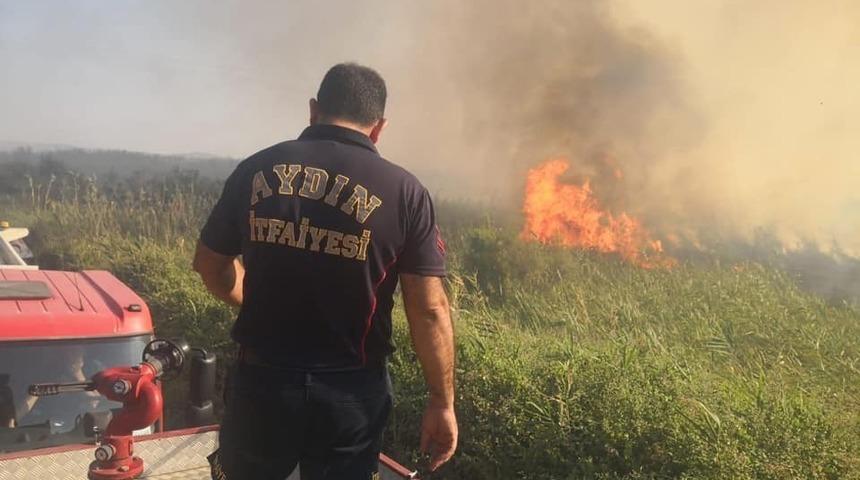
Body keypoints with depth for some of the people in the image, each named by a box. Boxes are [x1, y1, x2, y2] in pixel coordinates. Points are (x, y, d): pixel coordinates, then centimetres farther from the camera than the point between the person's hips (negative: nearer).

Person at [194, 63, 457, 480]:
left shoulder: (255, 170, -2)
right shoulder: (404, 192, -10)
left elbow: (210, 264, 10)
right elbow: (429, 311, -12)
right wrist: (442, 403, -1)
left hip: (261, 380, 2)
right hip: (352, 392, -2)